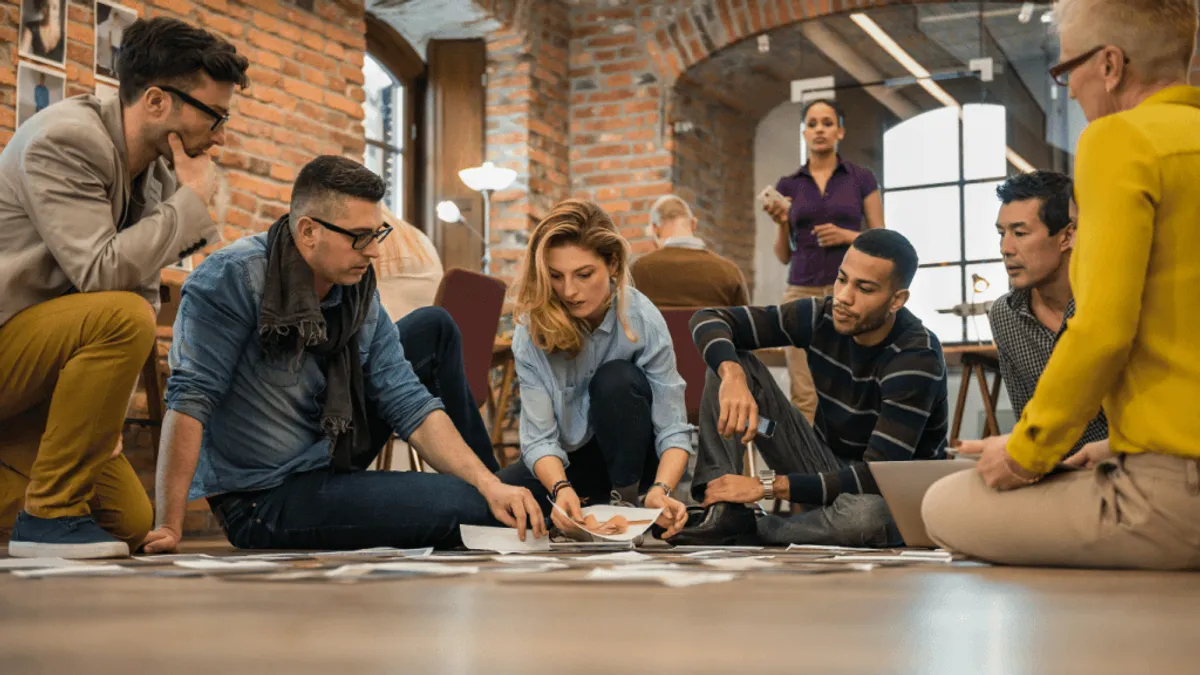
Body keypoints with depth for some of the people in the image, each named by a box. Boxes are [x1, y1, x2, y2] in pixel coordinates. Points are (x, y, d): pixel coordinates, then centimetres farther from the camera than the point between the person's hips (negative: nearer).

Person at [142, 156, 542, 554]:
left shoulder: (360, 296, -2)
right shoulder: (232, 278, -22)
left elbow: (410, 405, -4)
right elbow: (190, 398, -27)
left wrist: (491, 486, -15)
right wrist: (168, 529, -31)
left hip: (327, 461, 8)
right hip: (262, 501, -7)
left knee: (433, 328, 9)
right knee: (467, 506, -21)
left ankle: (487, 484, 22)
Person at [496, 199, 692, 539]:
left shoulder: (643, 320, -22)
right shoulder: (532, 331, -20)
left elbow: (673, 430, -21)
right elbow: (539, 437, -22)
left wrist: (661, 490, -41)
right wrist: (561, 489, -43)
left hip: (630, 458, -1)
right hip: (566, 463, 1)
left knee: (616, 379, -30)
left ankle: (626, 503, -13)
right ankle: (591, 506, 0)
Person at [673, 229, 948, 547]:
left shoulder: (917, 358, -25)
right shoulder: (822, 317, -11)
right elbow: (709, 319, -10)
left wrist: (767, 485, -32)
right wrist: (732, 375, -33)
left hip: (892, 498, -4)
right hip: (827, 471, 5)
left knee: (865, 515, -44)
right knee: (730, 358, -10)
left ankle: (750, 529, -15)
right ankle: (723, 513, -21)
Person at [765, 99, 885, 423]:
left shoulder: (862, 179, 6)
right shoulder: (787, 185, 11)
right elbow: (784, 256, 13)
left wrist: (846, 235, -11)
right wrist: (782, 224, -5)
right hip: (802, 294, 2)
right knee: (805, 395, -4)